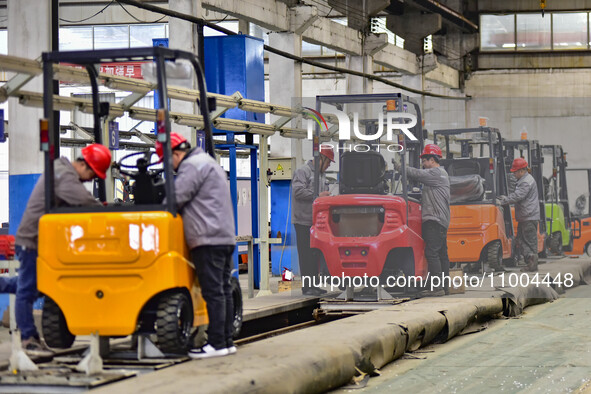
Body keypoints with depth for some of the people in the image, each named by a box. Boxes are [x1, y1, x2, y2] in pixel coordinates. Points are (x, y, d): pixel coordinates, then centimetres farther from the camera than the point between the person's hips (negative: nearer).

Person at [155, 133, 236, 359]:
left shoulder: (192, 165, -7)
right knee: (223, 291, 9)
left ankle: (216, 344, -12)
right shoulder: (207, 163, 26)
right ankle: (227, 341, 11)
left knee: (213, 292, -11)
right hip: (225, 238, 10)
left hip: (208, 241, -10)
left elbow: (176, 199, -11)